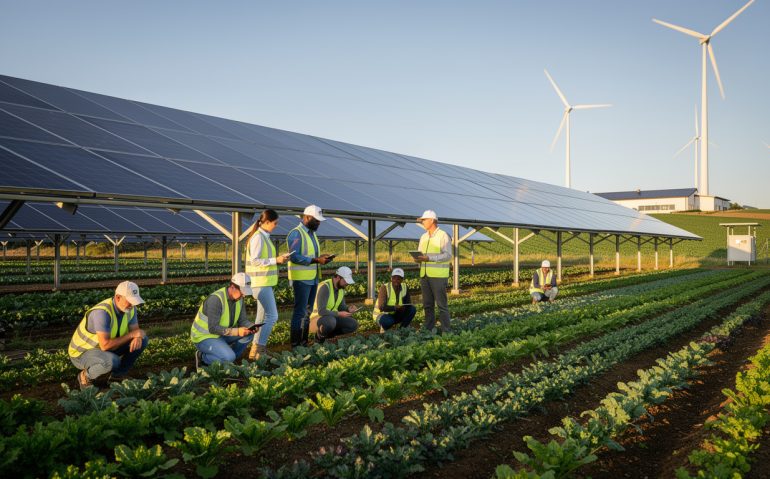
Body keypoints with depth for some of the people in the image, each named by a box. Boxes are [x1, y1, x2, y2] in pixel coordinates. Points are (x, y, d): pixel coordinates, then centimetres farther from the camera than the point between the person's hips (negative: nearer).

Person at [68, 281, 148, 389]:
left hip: (103, 349, 8)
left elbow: (135, 331, -1)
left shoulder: (130, 308, -10)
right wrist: (131, 335, -27)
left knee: (142, 340, -5)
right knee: (113, 361, -39)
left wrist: (137, 337, -27)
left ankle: (117, 375, 7)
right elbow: (105, 345, -37)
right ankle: (85, 376, -7)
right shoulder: (102, 312, -35)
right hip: (82, 353, -8)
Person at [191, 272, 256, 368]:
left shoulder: (238, 297, -5)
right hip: (204, 337, -8)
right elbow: (213, 328, -33)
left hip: (220, 334, 8)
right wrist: (237, 331, -37)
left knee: (249, 334, -8)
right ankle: (203, 357, -3)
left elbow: (242, 321, -2)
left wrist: (252, 327, -25)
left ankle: (227, 360, 5)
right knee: (229, 357, -30)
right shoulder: (216, 299, -32)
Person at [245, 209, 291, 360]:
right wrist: (276, 260, -19)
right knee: (272, 316, -10)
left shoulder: (264, 236, 14)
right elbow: (254, 261, -20)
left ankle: (258, 348, 17)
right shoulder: (258, 237, -15)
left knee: (263, 315, 12)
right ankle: (256, 350, -7)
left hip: (265, 282, 10)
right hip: (261, 282, -10)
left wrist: (278, 259, 8)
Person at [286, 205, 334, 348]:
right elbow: (294, 257, -20)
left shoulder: (312, 233, 17)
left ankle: (304, 342, 19)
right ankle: (295, 344, -3)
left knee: (307, 312, 12)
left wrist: (321, 257, 3)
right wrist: (316, 260, -22)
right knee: (300, 312, -7)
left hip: (313, 279, 9)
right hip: (301, 279, -9)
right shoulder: (296, 234, -12)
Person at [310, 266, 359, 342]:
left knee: (353, 325, -9)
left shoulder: (341, 287, 2)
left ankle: (326, 335, 5)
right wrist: (339, 314, -29)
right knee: (330, 321, -42)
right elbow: (321, 311, -30)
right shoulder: (325, 287, -26)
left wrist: (348, 309, -13)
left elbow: (341, 307, 10)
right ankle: (321, 334, -6)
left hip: (331, 318, 8)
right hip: (317, 318, -8)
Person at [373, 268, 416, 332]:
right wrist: (395, 307, -45)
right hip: (382, 315, -5)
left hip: (395, 315, 5)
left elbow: (409, 304, -6)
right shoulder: (384, 288, -24)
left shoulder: (405, 288, -8)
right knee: (388, 321, -40)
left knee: (412, 309, -16)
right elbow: (381, 307, -30)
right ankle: (384, 327, -4)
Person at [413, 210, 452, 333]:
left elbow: (447, 255, -12)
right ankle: (428, 328, 16)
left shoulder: (443, 236, -5)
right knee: (427, 304, 9)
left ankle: (446, 330, 2)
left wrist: (429, 258, -21)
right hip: (424, 275, 6)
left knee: (441, 304, -4)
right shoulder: (423, 237, 16)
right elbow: (419, 253, 20)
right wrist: (417, 258, -5)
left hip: (438, 275, -6)